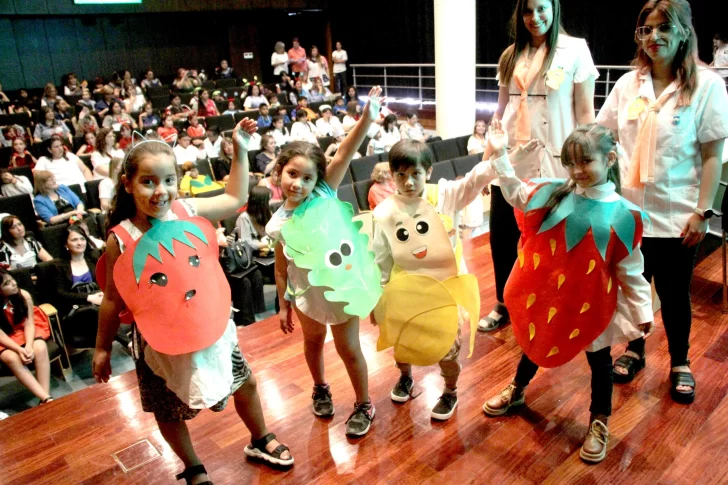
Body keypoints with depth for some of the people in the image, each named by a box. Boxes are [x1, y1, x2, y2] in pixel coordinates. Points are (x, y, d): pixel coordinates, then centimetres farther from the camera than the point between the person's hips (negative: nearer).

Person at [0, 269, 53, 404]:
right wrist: (19, 349, -32)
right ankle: (46, 398, -37)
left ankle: (45, 398, -32)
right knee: (11, 358, -32)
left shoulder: (23, 295, -14)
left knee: (40, 348, -30)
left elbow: (29, 323, -13)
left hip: (26, 332, 2)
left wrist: (29, 345, -30)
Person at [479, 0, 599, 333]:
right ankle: (503, 304, 28)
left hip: (553, 164, -4)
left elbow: (585, 111, -2)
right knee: (501, 236, 8)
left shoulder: (575, 50, -1)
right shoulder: (511, 55, 11)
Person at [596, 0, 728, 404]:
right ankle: (635, 351, 36)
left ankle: (680, 363, 33)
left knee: (675, 294, 10)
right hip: (630, 211, 3)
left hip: (677, 216, -3)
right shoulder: (628, 84, 4)